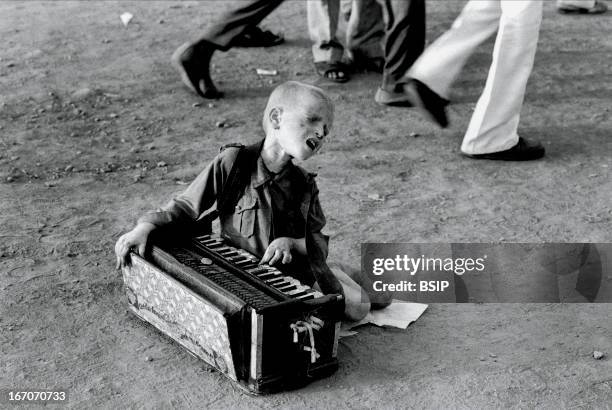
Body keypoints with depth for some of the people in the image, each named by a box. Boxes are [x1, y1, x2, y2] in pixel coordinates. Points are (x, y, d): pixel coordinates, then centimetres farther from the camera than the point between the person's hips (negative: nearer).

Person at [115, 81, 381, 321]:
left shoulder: (304, 185, 0)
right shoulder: (232, 163, -11)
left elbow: (319, 243, 1)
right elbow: (186, 208, -5)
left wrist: (291, 243, -20)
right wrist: (145, 226, -19)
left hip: (294, 272, 3)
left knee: (359, 308, -12)